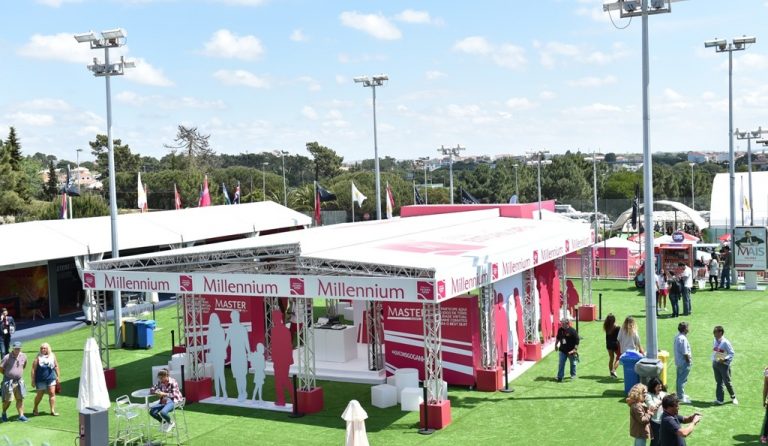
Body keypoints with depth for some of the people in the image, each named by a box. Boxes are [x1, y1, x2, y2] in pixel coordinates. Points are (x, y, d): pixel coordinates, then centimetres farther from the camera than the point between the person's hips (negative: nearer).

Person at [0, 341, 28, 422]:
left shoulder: (23, 356, 1)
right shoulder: (7, 357, -15)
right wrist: (7, 374, 6)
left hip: (19, 381, 4)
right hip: (9, 382, -4)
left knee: (20, 399, 3)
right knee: (7, 400, 2)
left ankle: (21, 415, 8)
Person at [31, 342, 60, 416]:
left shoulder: (52, 356, 4)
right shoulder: (38, 357, -6)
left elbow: (56, 366, 12)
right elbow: (33, 369, -6)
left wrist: (58, 376, 11)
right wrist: (33, 379, -8)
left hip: (51, 378, 3)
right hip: (40, 380, -3)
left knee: (52, 393, -3)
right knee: (40, 395, 7)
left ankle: (53, 410, 2)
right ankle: (35, 409, 29)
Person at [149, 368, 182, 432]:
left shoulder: (173, 382, -14)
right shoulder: (160, 382, 3)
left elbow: (174, 395, -18)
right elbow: (151, 389, 10)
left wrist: (164, 394, -27)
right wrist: (157, 392, -12)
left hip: (172, 401, -7)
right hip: (164, 401, 7)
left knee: (163, 412, -32)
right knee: (152, 412, -13)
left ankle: (170, 423, 0)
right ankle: (163, 422, 14)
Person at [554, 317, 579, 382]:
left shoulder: (572, 331, -16)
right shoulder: (560, 330, -1)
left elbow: (577, 341, -14)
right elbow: (557, 338, 17)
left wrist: (575, 349, -18)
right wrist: (556, 345, 14)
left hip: (571, 351, -3)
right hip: (562, 350, 3)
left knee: (573, 363, 15)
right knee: (561, 364, -2)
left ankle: (573, 375, 34)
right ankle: (560, 377, 1)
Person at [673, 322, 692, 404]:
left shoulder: (677, 337, 7)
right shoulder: (683, 339, -22)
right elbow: (685, 353, -22)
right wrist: (689, 360, -11)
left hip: (678, 361, 10)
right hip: (684, 363, -10)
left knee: (679, 379, 19)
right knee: (682, 380, -4)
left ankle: (680, 394, 31)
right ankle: (681, 397, 0)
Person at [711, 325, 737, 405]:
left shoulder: (725, 342, -15)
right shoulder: (714, 341, 6)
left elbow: (732, 353, -13)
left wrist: (724, 359, -25)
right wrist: (713, 360, 11)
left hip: (724, 364, -6)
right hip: (715, 364, 6)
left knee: (727, 382, 2)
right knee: (718, 382, 10)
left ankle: (733, 397, 22)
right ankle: (719, 399, 15)